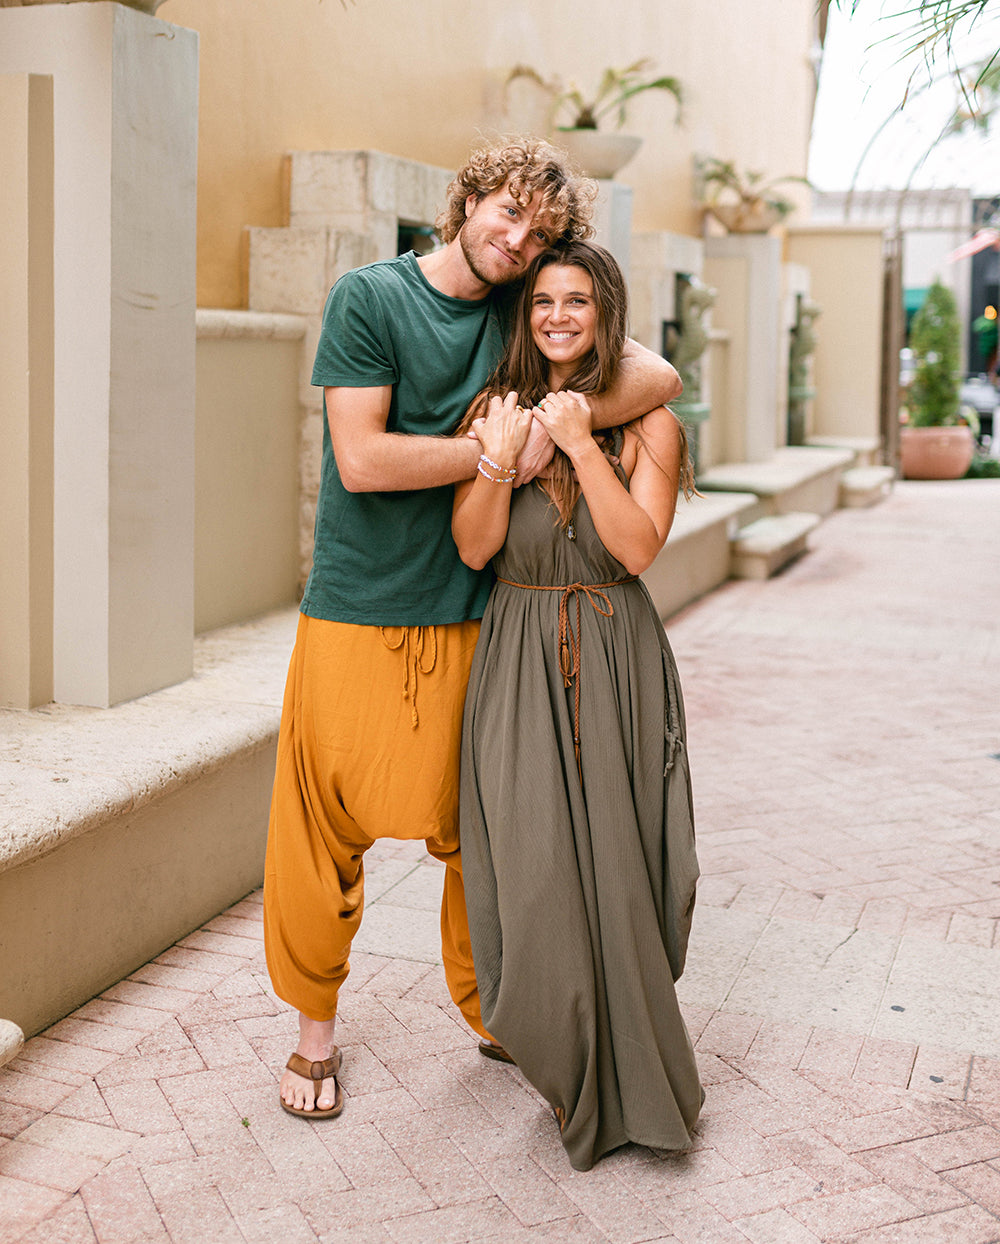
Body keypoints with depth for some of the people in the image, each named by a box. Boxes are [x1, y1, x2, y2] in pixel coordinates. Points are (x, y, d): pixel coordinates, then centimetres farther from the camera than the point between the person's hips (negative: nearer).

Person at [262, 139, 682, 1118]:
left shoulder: (522, 320, 9)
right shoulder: (369, 297, -4)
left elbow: (658, 375, 1)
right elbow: (361, 459, -13)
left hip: (470, 620, 4)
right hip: (357, 611, -3)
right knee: (324, 834, 4)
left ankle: (492, 1012, 29)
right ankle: (315, 1028, 23)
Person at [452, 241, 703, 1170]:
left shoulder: (646, 421, 1)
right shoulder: (497, 409, 5)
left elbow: (638, 546, -11)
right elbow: (473, 547, -2)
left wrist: (580, 446, -17)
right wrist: (499, 460, -19)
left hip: (615, 663, -1)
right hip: (519, 663, 1)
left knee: (615, 865, 2)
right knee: (530, 871, -3)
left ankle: (627, 1080, 24)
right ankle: (570, 1067, 19)